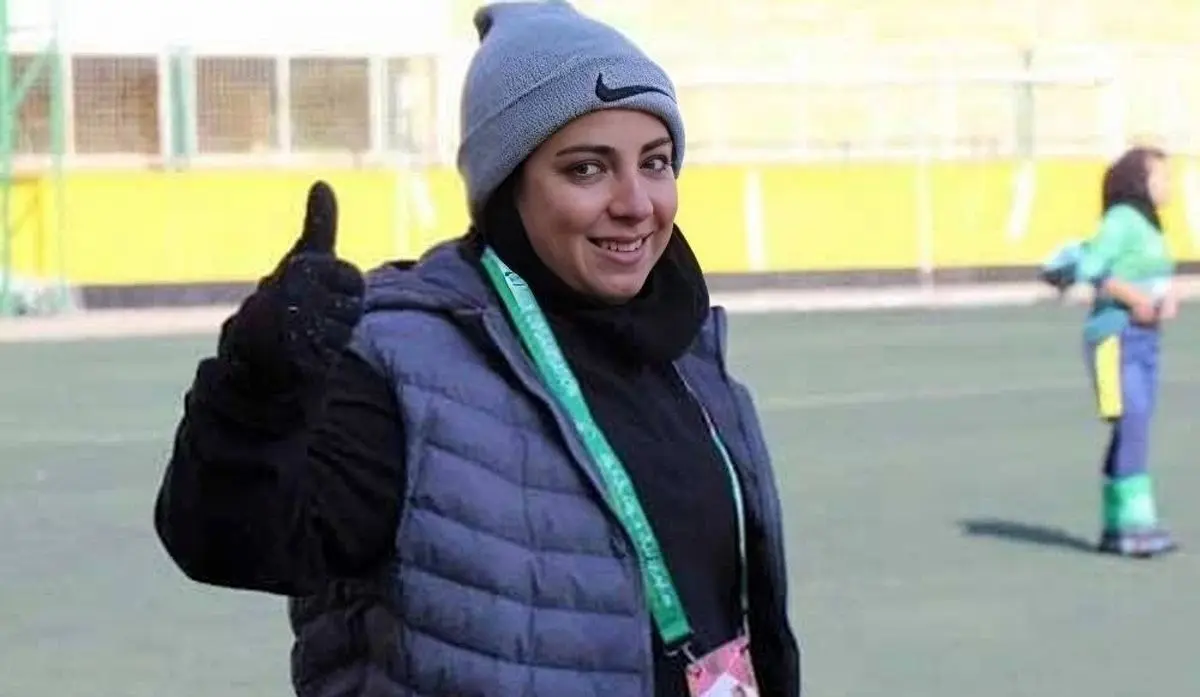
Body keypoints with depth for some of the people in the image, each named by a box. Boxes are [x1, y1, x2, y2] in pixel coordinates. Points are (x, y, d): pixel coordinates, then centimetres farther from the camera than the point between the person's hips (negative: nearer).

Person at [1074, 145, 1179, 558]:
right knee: (1131, 427, -15)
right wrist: (1132, 296, -24)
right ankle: (1136, 524, -17)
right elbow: (1088, 270, -18)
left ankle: (1116, 527, 12)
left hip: (1145, 339, 9)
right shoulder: (1121, 220, -10)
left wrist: (1167, 301, -3)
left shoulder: (1148, 226, 16)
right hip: (1115, 338, -9)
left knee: (1133, 431, 8)